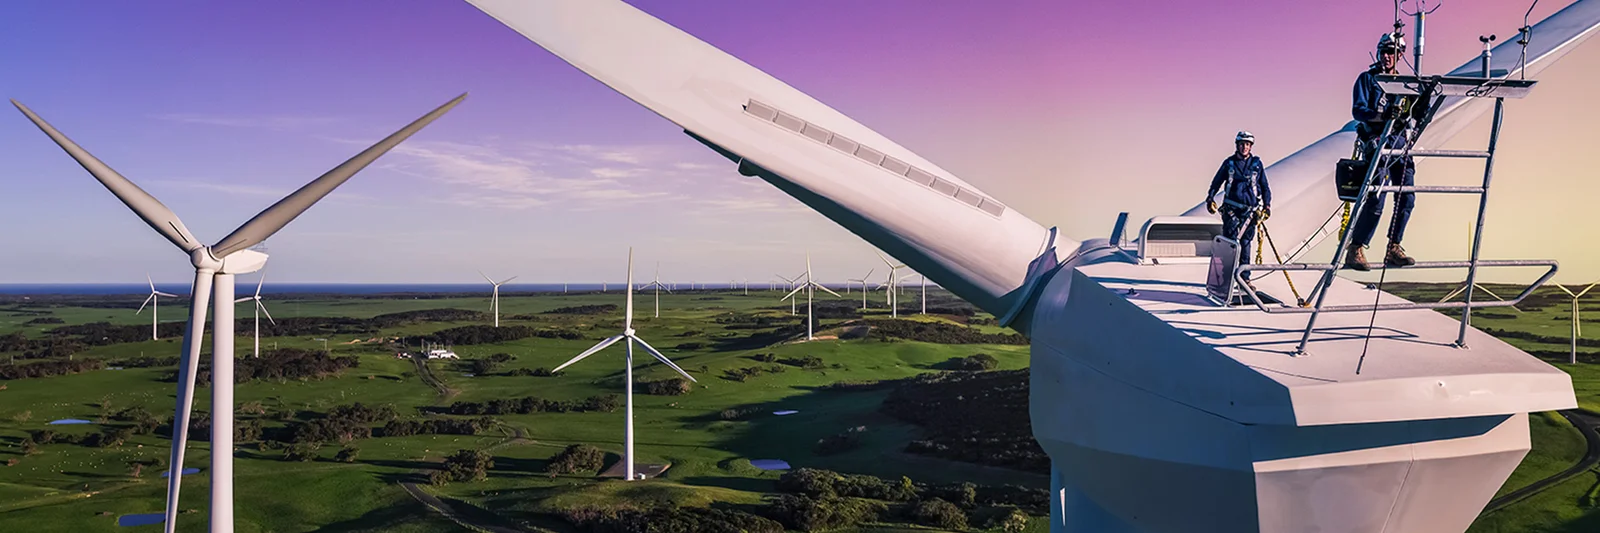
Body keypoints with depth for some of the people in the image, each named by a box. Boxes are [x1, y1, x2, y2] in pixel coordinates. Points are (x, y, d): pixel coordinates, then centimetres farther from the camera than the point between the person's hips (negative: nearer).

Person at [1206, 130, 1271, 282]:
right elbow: (1216, 182, 13)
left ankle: (1245, 277, 8)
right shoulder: (1229, 163, 5)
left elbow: (1264, 186, 15)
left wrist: (1267, 205, 8)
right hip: (1231, 209, -1)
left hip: (1250, 210, 1)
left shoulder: (1257, 164, 7)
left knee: (1245, 244, 2)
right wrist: (1210, 199, 3)